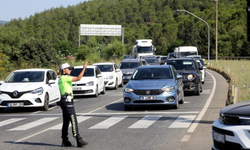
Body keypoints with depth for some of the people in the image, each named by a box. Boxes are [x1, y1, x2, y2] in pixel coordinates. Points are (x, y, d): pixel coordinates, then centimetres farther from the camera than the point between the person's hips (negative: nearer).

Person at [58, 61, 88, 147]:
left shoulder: (61, 79, 19)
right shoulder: (65, 77, -11)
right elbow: (78, 78, -21)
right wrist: (84, 68, -17)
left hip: (63, 100, 10)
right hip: (68, 101, -10)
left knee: (66, 122, 10)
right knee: (73, 121, -12)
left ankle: (65, 141, 12)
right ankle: (79, 141, -15)